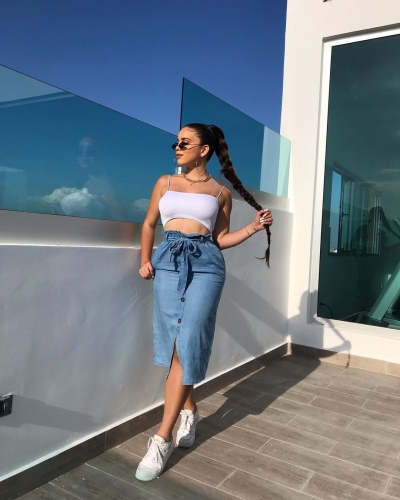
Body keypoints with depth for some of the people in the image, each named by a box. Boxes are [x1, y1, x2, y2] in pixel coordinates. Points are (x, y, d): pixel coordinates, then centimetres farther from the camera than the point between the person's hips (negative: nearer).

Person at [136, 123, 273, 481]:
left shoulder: (220, 192, 10)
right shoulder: (165, 183, 15)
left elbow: (221, 239, 12)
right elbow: (149, 224, 19)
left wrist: (253, 228, 1)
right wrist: (145, 260, 7)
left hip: (205, 264, -2)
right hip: (168, 261, 2)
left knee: (188, 342, -10)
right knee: (176, 342, 3)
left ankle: (163, 438, -3)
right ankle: (189, 411, 29)